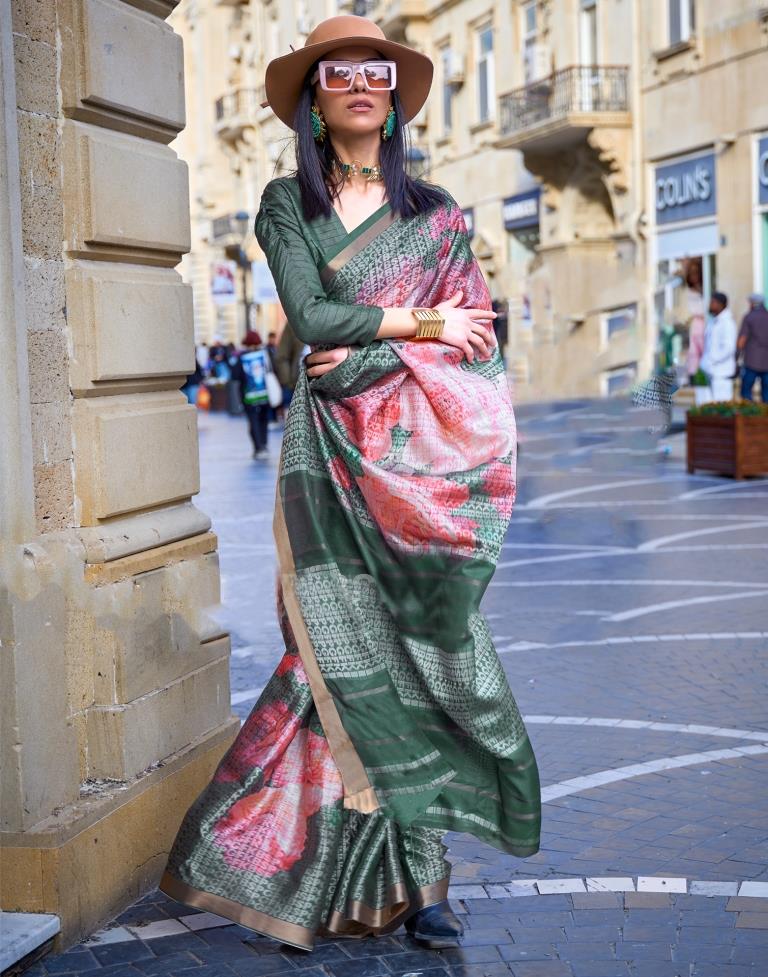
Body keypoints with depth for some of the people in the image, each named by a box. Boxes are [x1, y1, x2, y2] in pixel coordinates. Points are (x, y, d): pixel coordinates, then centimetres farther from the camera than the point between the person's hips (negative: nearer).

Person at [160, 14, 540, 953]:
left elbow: (473, 331, 3)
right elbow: (312, 319, -6)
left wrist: (368, 355, -9)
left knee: (421, 644, -2)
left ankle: (403, 871, 8)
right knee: (358, 649, -6)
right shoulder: (286, 203, 9)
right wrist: (423, 325, -4)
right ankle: (415, 871, 2)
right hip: (333, 454, -1)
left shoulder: (435, 211, 13)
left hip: (426, 452, 1)